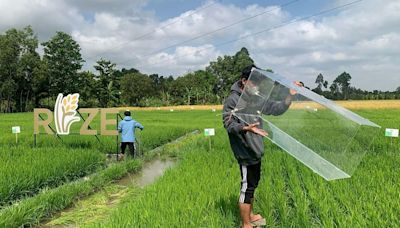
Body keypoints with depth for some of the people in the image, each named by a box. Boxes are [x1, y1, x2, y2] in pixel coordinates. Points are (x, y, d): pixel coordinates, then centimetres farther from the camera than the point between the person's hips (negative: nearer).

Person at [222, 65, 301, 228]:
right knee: (247, 187, 1)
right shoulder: (233, 100, -13)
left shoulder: (256, 99, 9)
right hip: (245, 152, -8)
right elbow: (228, 124, -19)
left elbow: (276, 109, 13)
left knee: (253, 185, 20)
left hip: (256, 150, 8)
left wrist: (290, 95, 2)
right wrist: (246, 128, -37)